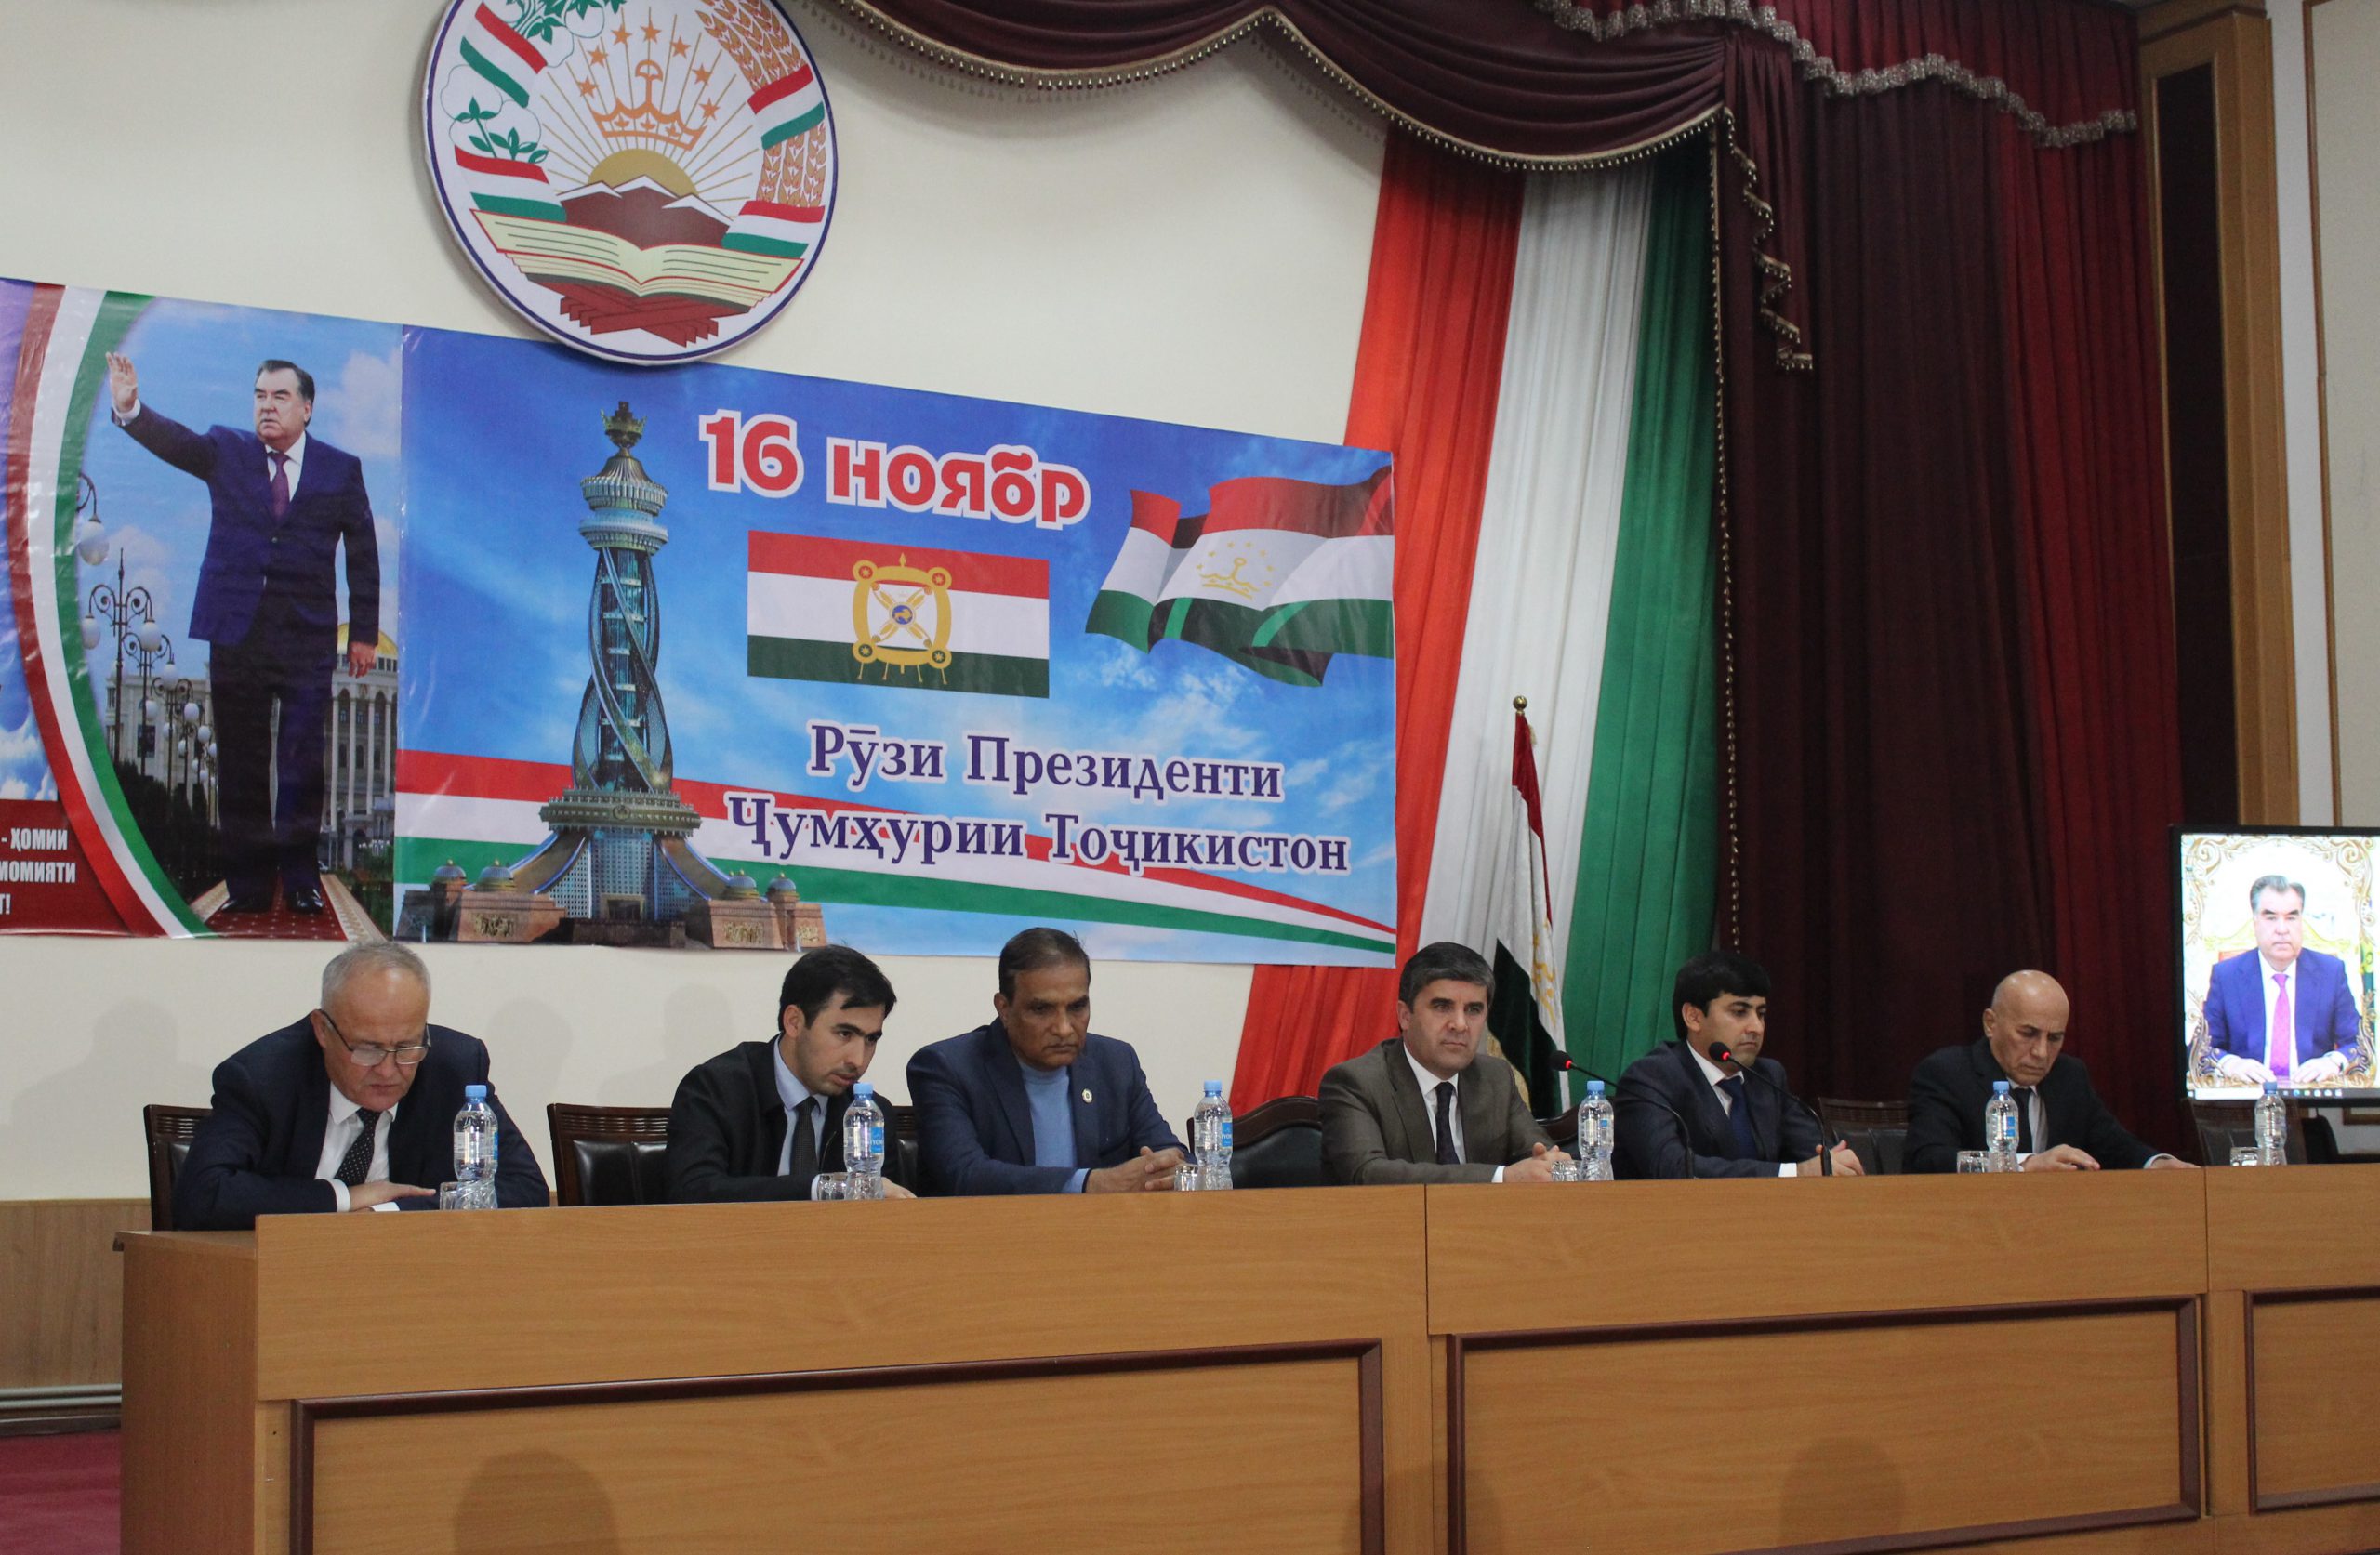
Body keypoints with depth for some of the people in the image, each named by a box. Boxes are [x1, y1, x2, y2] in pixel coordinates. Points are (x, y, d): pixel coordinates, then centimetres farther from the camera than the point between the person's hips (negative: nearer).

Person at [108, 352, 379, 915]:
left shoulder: (341, 469, 6)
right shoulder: (225, 451, 9)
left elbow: (362, 553, 8)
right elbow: (176, 442, -10)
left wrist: (364, 632, 5)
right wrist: (131, 410, -30)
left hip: (307, 636, -1)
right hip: (236, 631, 1)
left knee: (303, 762, -4)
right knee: (241, 763, 4)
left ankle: (301, 877, 9)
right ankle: (248, 884, 10)